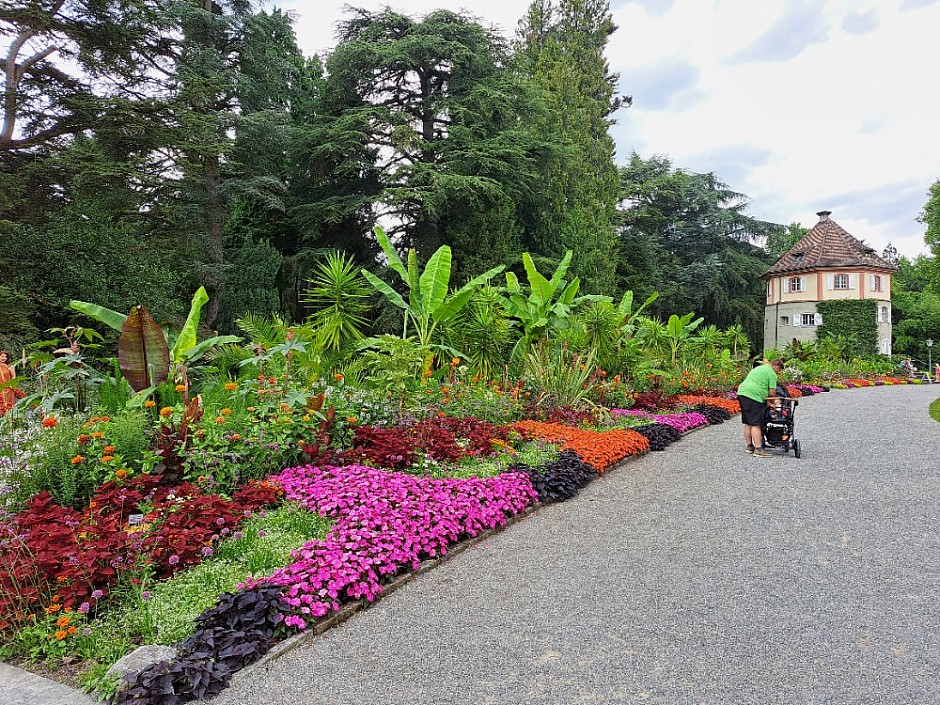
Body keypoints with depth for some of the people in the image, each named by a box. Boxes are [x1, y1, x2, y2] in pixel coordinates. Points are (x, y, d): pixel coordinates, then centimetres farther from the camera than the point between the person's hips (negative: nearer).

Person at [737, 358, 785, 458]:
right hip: (753, 397, -9)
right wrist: (773, 401, 15)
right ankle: (758, 450, -11)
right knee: (756, 424, -9)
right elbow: (772, 392, -5)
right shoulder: (772, 374, -2)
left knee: (748, 423, 15)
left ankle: (749, 446, 23)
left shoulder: (759, 367, 26)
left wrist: (767, 401, 25)